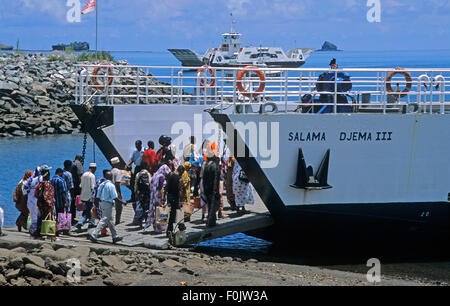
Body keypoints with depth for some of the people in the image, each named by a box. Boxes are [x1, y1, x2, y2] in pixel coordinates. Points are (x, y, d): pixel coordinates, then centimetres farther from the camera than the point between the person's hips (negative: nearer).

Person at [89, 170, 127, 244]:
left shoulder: (102, 184, 9)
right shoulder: (111, 185, -15)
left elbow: (98, 197, 11)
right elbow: (115, 198, -16)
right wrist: (122, 201, -2)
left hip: (101, 203, 9)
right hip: (108, 204, -9)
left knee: (110, 220, 16)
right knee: (104, 221, -7)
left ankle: (115, 236, 23)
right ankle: (93, 235, -13)